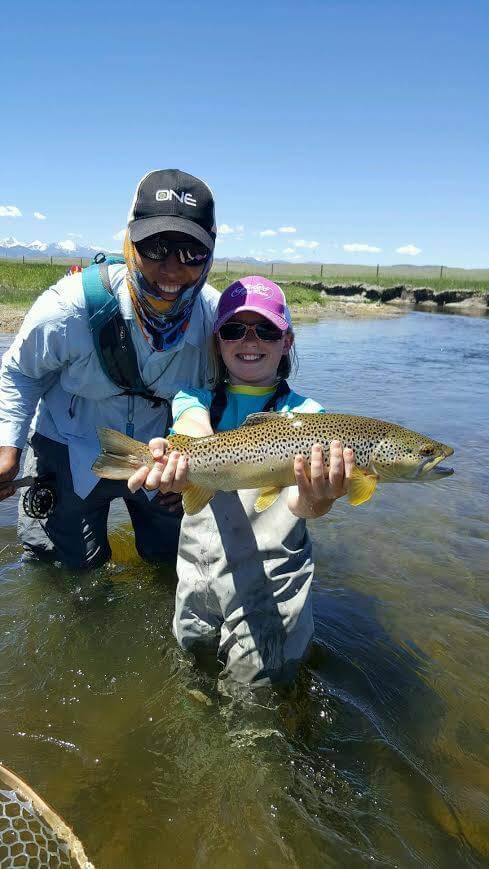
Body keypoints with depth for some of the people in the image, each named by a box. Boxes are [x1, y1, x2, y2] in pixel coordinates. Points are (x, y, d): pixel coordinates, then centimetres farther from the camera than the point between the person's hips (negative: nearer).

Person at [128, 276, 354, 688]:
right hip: (197, 576, 3)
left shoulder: (306, 413, -7)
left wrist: (314, 500, -51)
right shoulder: (197, 398, 1)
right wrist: (179, 458, -49)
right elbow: (196, 432, -24)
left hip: (272, 582, -3)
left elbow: (296, 500, -26)